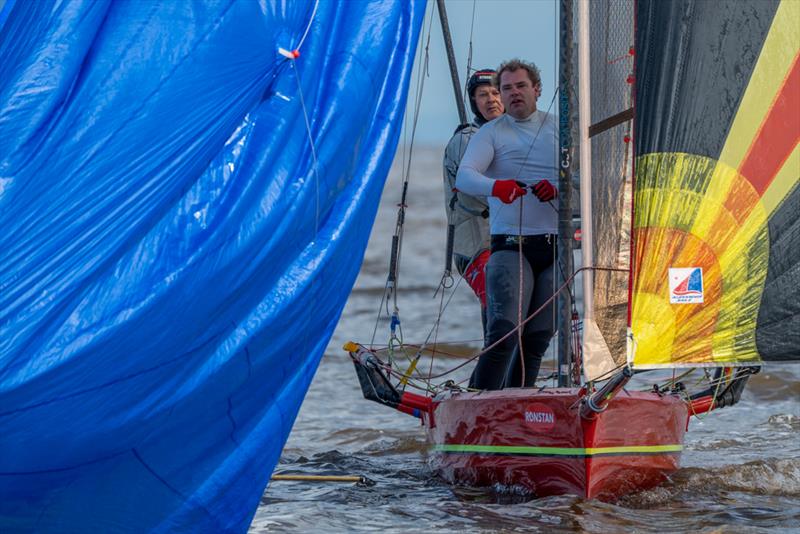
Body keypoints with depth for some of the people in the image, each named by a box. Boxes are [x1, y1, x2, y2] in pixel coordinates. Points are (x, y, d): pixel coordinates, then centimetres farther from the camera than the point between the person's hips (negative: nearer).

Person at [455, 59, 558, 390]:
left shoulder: (559, 129, 14)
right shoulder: (491, 133, 6)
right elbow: (464, 177, -11)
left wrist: (557, 189, -12)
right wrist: (495, 186, -32)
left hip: (555, 247, 3)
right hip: (511, 246, -3)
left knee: (539, 338, 1)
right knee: (505, 332, -19)